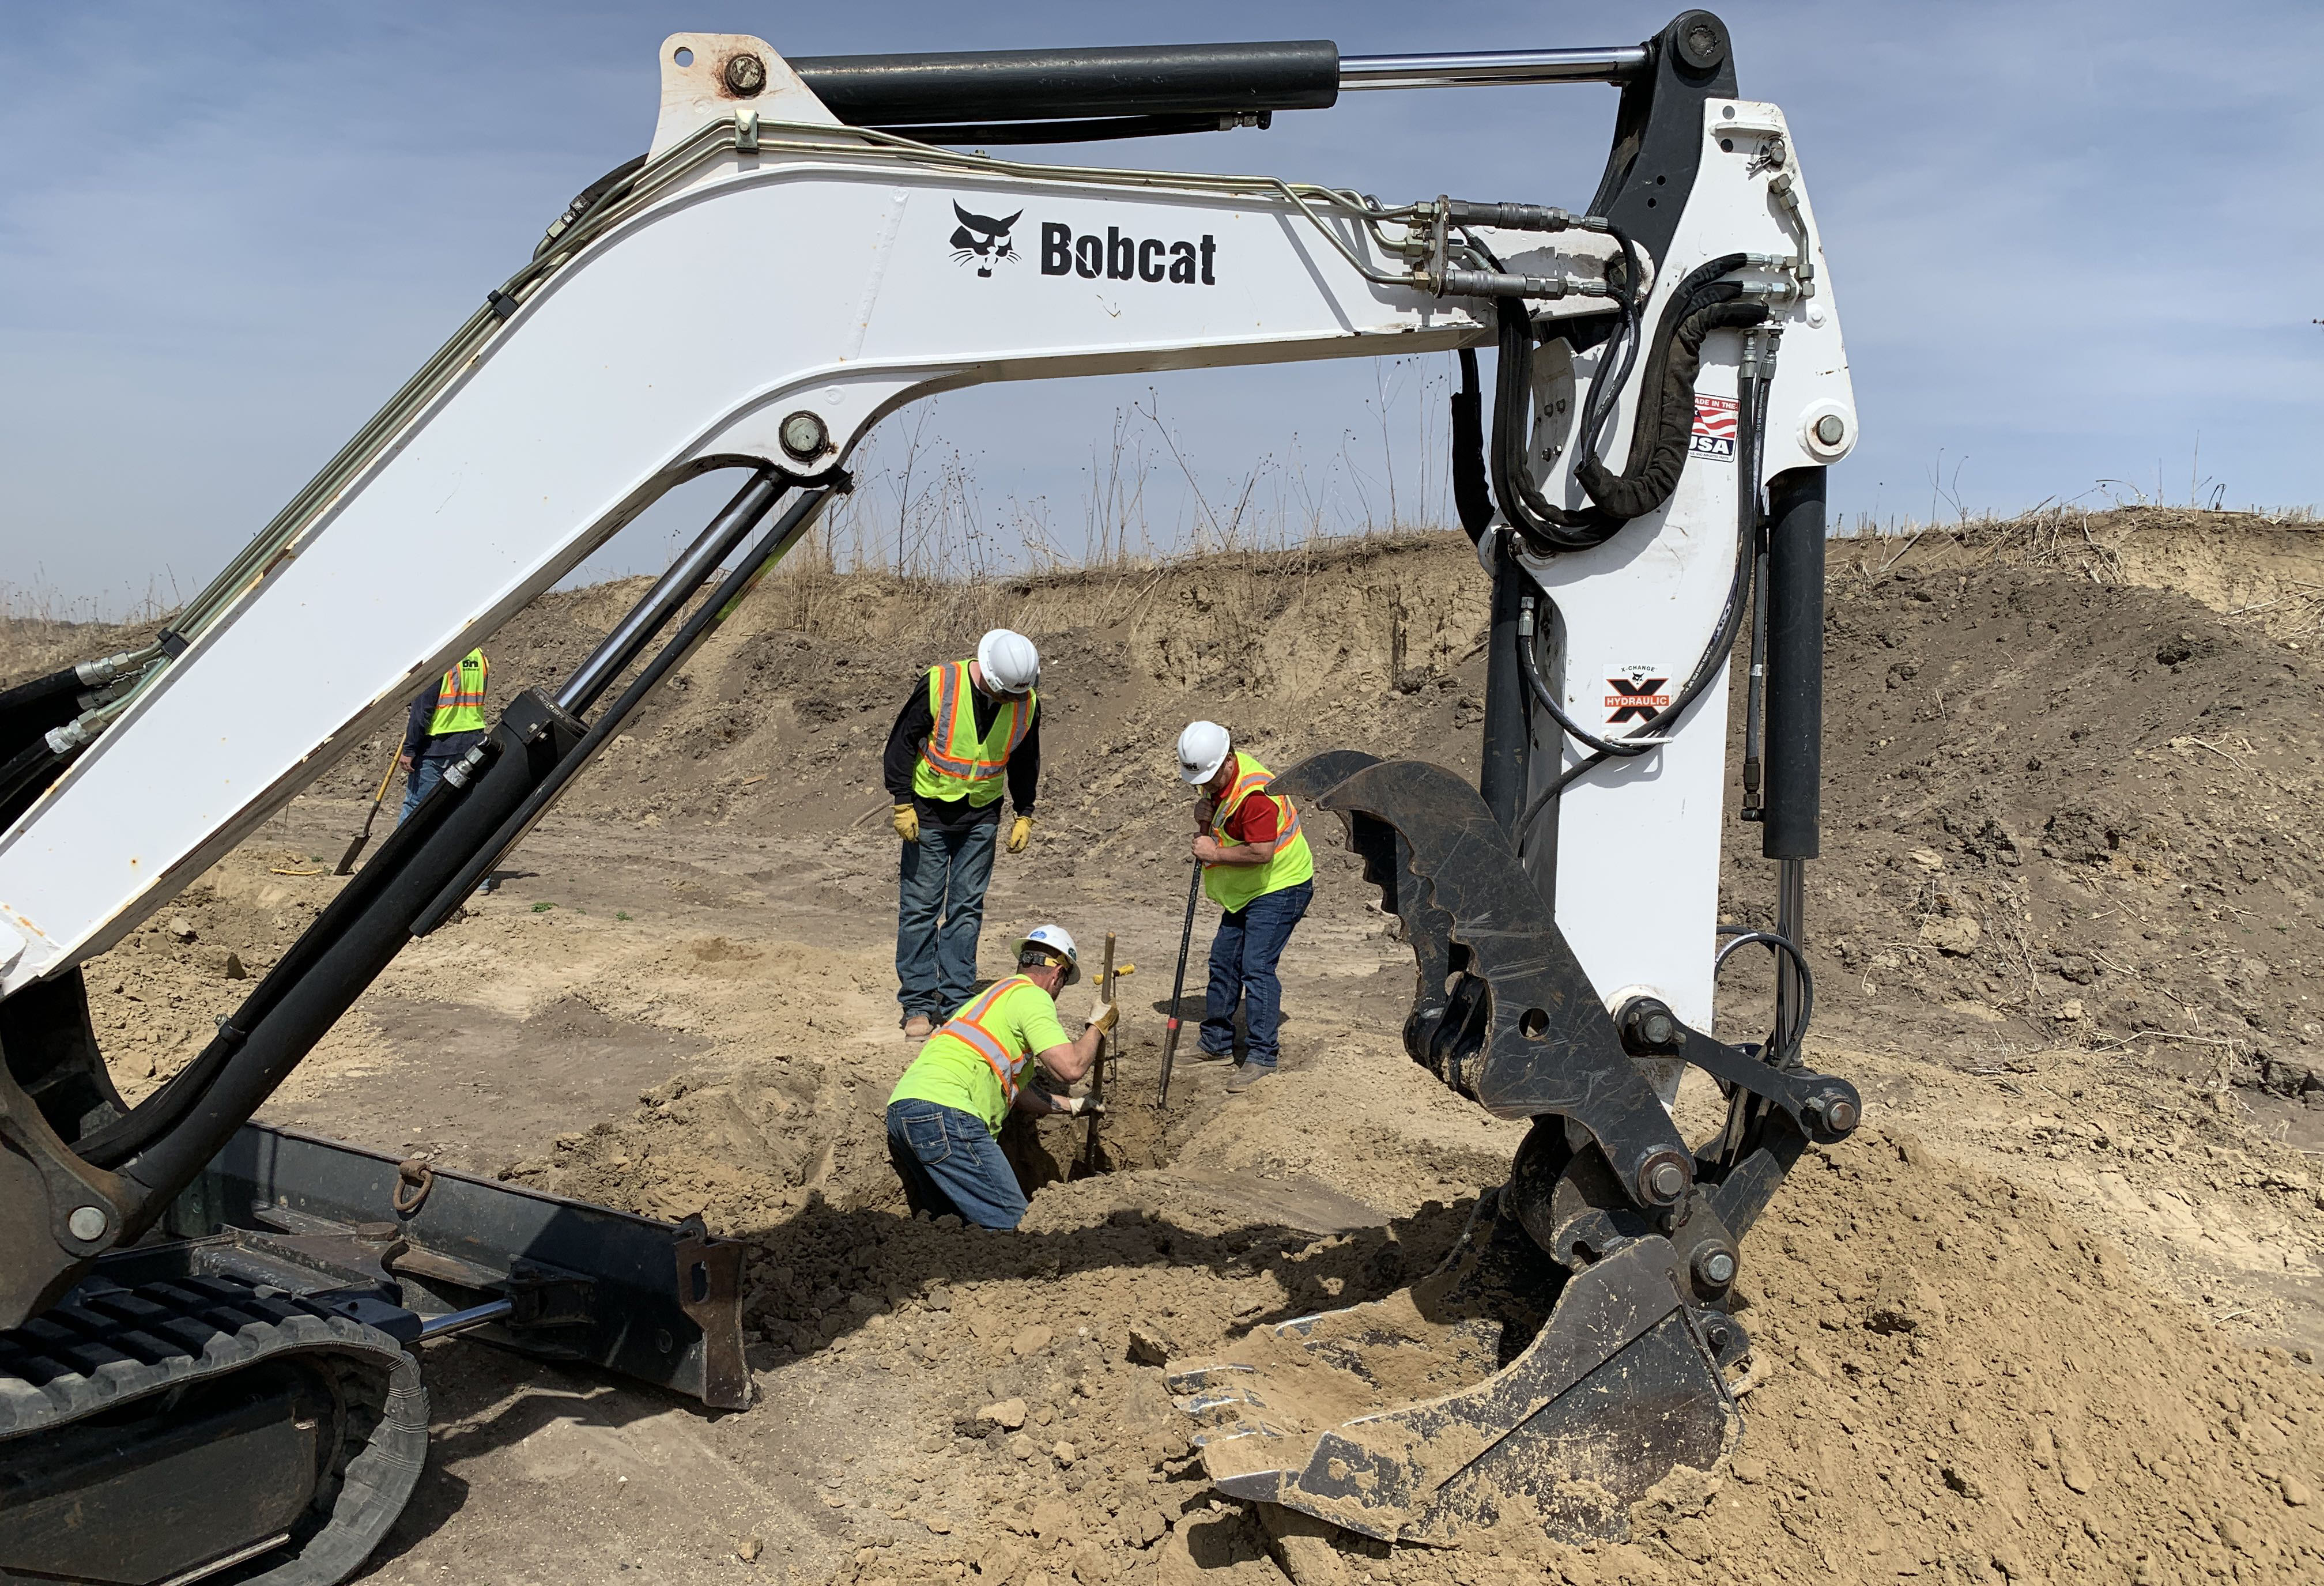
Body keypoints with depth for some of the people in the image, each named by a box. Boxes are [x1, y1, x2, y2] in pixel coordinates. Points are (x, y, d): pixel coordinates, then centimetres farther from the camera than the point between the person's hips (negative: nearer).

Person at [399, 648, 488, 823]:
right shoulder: (479, 654, 8)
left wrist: (409, 749, -10)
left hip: (437, 747, -6)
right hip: (473, 742, 7)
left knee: (415, 807, 0)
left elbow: (422, 709, -14)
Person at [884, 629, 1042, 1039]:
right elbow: (903, 742, -9)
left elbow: (1025, 761, 10)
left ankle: (956, 999, 12)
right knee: (921, 905, 0)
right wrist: (903, 805, -10)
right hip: (929, 812, -3)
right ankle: (918, 1004, 7)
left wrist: (1024, 815, 8)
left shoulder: (1027, 704, -7)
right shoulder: (939, 686, -19)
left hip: (981, 817, 3)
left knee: (967, 906, 5)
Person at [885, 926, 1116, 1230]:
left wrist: (1069, 1106, 50)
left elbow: (1015, 1089, 39)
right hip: (942, 1111, -10)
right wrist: (1096, 1027, 9)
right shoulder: (1032, 996, 2)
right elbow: (1069, 1068, -9)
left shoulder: (998, 994, 32)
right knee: (1012, 1223, -8)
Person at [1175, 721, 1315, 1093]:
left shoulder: (1255, 794, -30)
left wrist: (1215, 853, -22)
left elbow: (1261, 852, -34)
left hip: (1281, 886, -10)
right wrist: (1206, 813, -3)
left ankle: (1262, 1055, -8)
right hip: (1247, 889, 10)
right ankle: (1216, 1041, 26)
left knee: (1256, 967, -15)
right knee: (1223, 961, 13)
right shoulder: (1216, 775, -1)